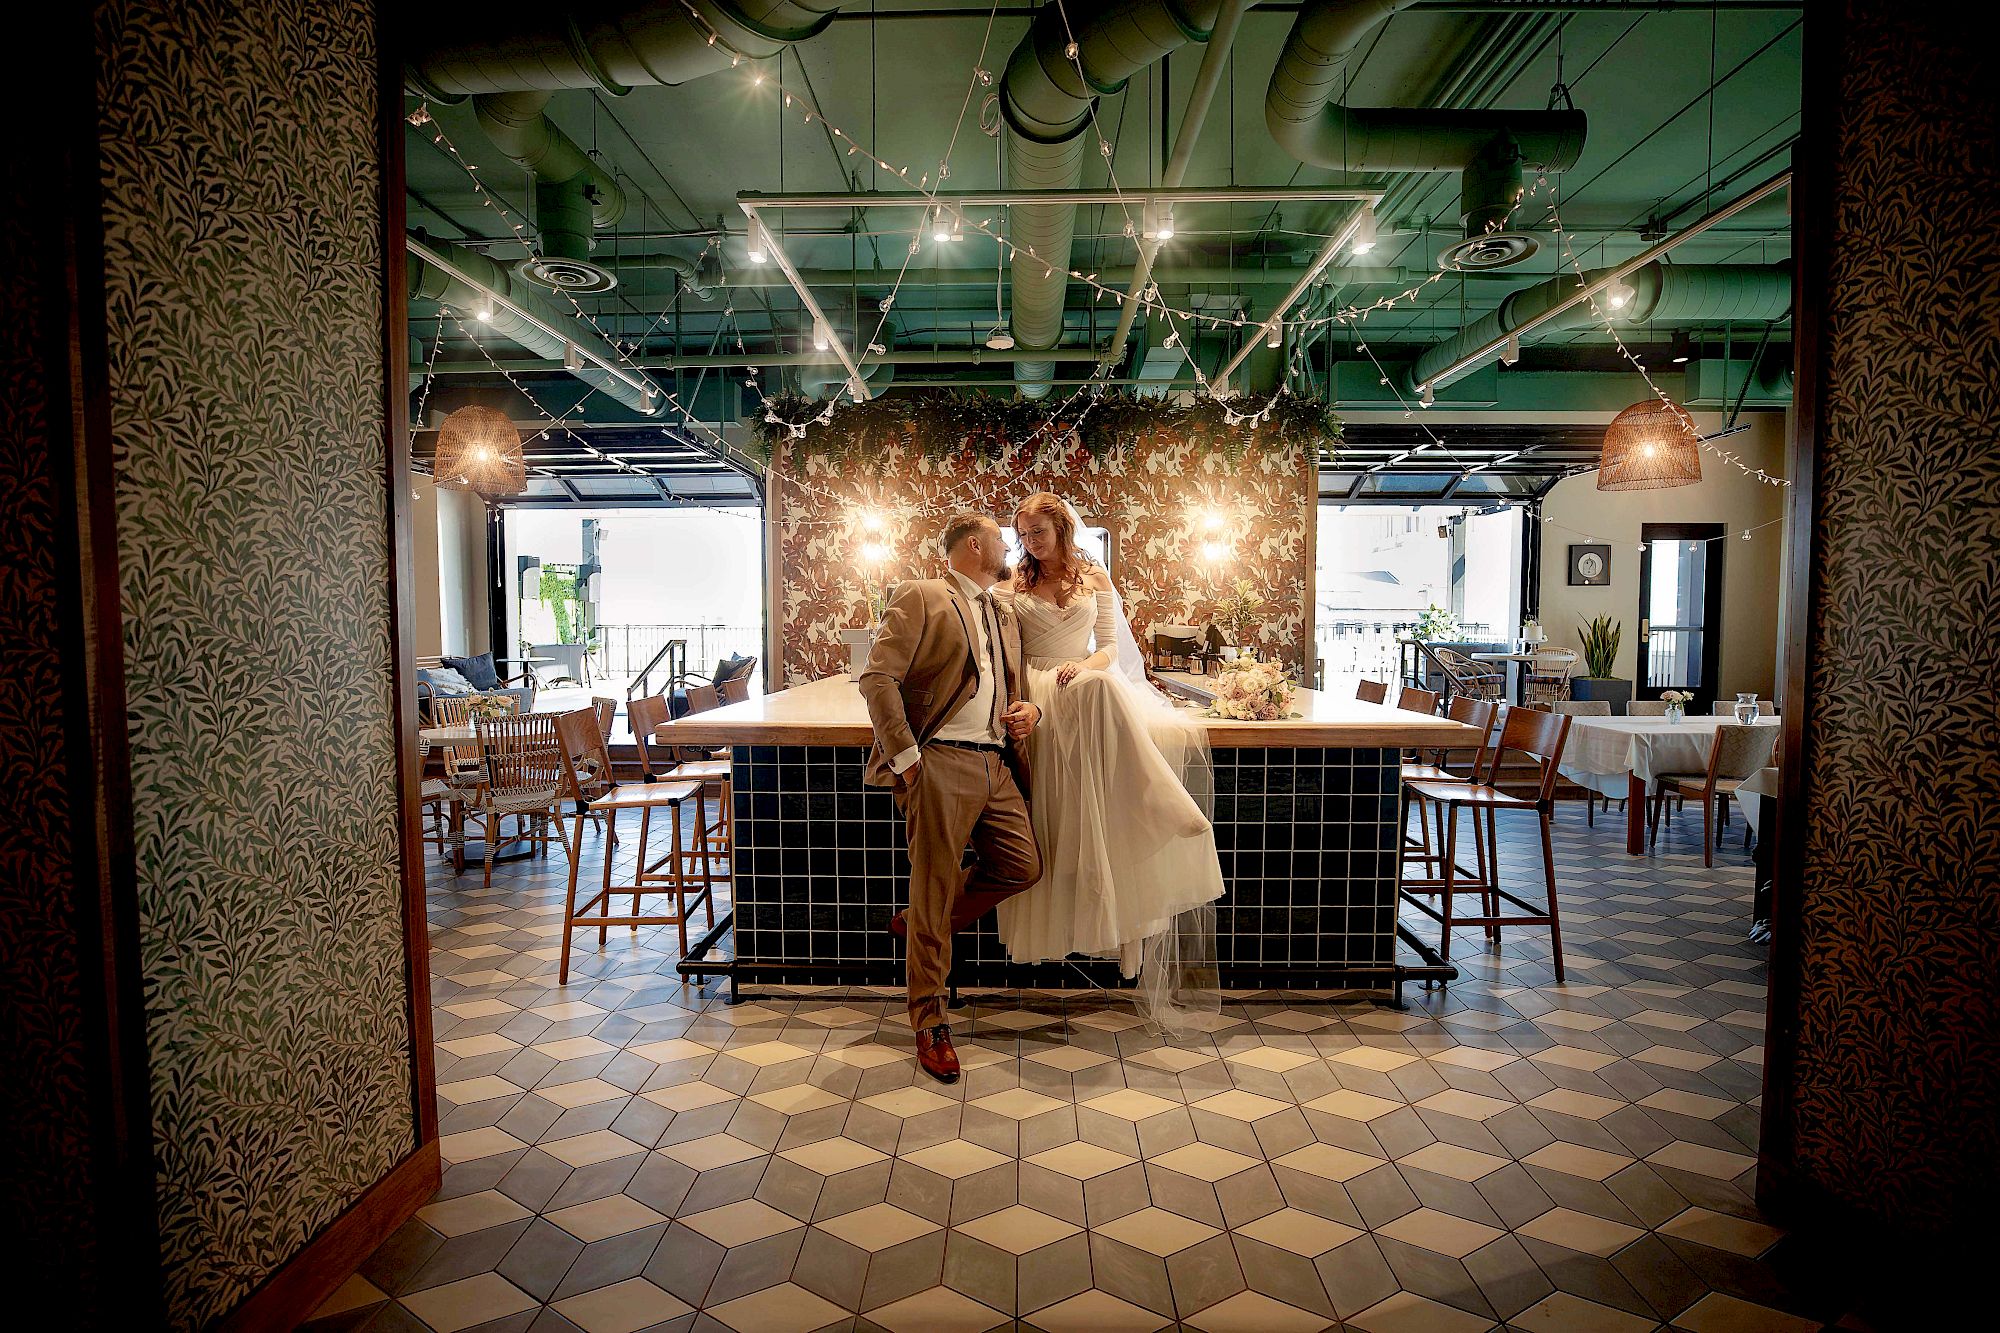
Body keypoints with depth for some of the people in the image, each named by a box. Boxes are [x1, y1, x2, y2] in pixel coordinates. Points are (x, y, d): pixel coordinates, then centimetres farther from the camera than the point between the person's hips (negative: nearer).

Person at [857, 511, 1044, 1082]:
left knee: (1022, 867, 7)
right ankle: (929, 1024, 16)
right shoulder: (919, 597, -1)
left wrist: (1030, 710, 7)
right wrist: (906, 757, -14)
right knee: (936, 888, -1)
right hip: (940, 763, -7)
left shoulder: (1005, 617, 23)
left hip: (996, 766, 8)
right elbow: (878, 679, -10)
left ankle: (918, 925, 27)